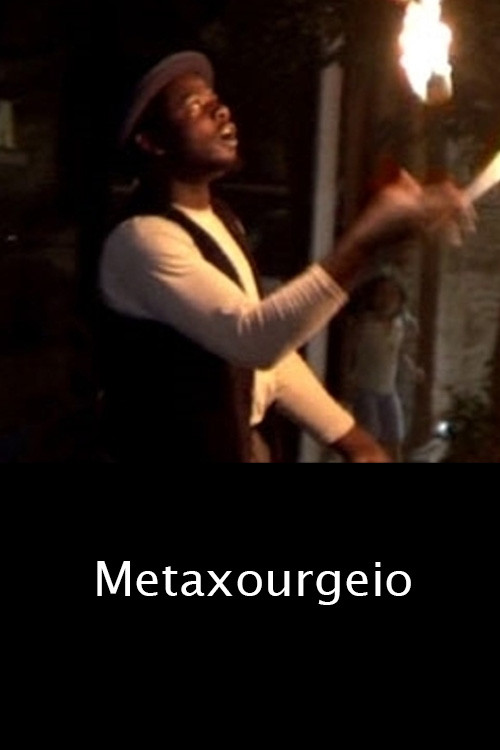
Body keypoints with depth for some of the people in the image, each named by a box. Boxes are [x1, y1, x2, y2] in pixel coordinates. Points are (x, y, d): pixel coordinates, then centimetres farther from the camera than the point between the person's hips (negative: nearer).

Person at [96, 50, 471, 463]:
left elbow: (270, 343, 14)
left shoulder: (221, 222, 9)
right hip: (180, 452, -8)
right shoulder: (141, 239, -21)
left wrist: (350, 437, 8)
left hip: (247, 445, 9)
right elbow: (255, 337, -34)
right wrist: (368, 232, -39)